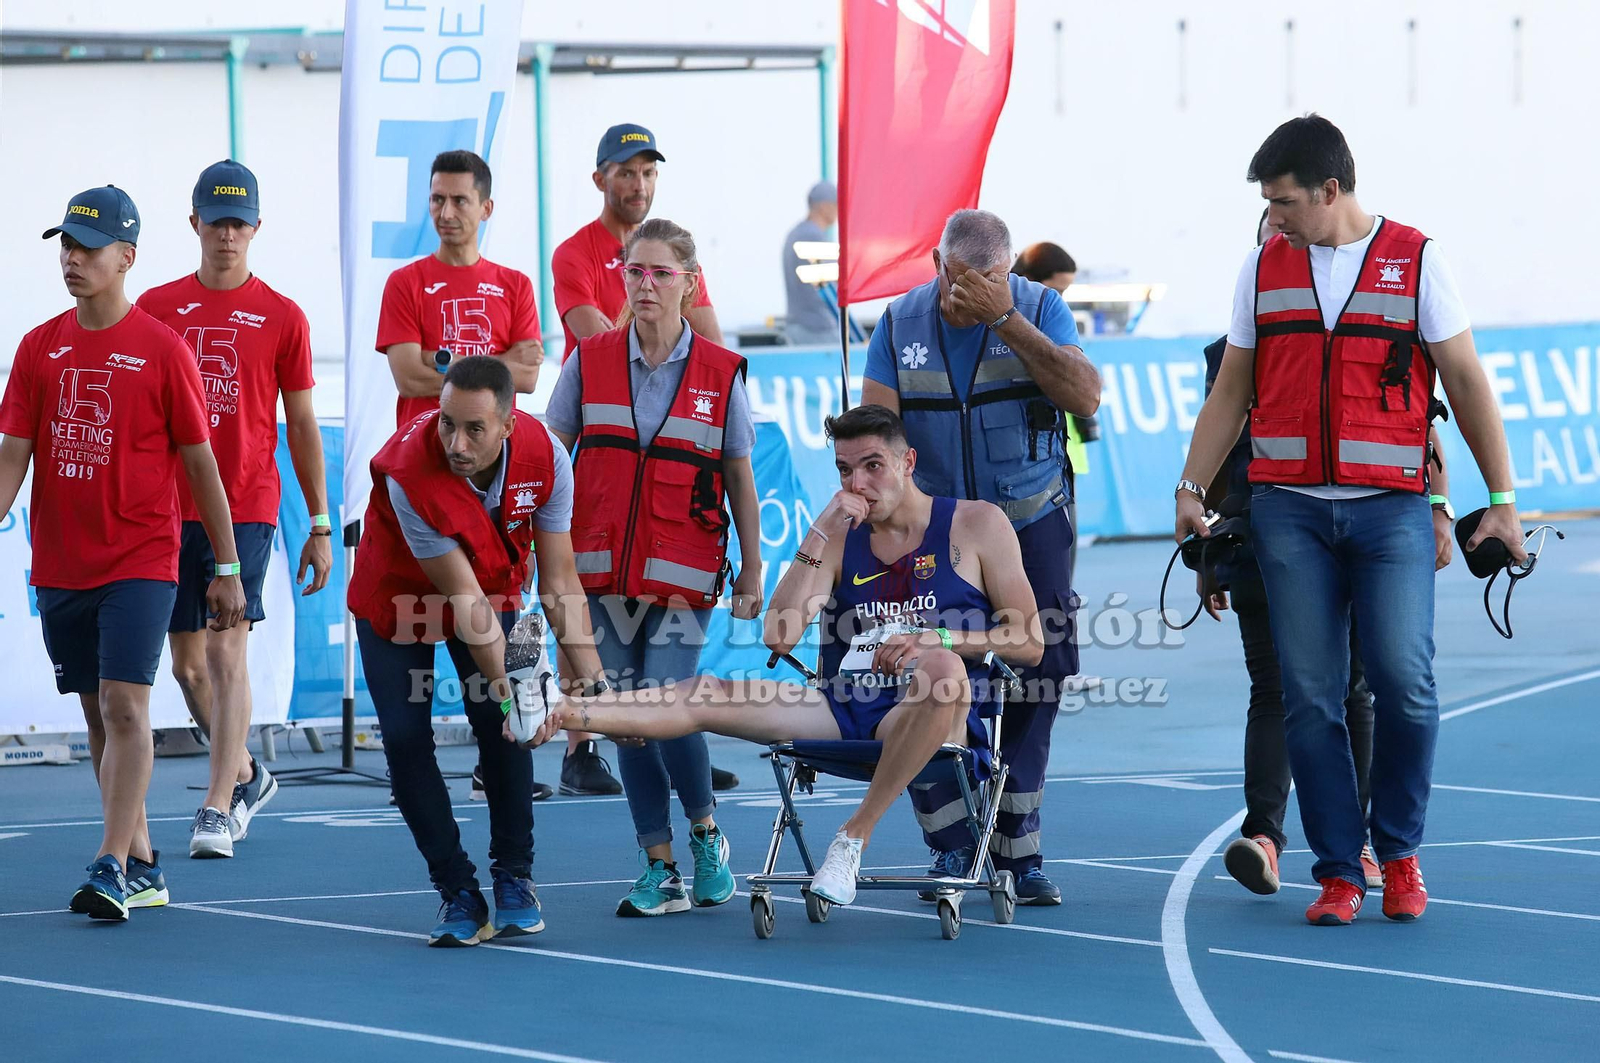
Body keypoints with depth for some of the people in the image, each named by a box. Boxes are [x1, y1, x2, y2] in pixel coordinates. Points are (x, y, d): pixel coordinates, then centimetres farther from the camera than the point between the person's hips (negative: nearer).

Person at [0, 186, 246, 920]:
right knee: (98, 715, 10)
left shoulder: (162, 350, -6)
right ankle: (142, 867, 19)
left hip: (140, 562, -5)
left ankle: (112, 869, -17)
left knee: (124, 706, -15)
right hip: (59, 562, 5)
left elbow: (200, 464, -1)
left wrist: (227, 568, 0)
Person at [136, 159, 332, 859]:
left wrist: (320, 525, 4)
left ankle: (217, 811, -11)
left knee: (226, 651, -12)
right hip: (170, 508, 3)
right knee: (187, 663, 9)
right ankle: (247, 776, 30)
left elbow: (301, 426, 6)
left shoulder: (282, 317, 3)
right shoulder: (156, 308, 7)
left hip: (246, 508, -3)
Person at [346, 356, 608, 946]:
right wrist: (510, 687, -39)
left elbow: (558, 581, -19)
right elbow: (465, 600, -35)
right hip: (396, 598, -2)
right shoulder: (408, 474, -38)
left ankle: (514, 878, 2)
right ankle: (458, 892, 0)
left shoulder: (545, 458, -27)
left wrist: (593, 679, -24)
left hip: (495, 586, 2)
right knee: (406, 738, -10)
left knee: (502, 725, -13)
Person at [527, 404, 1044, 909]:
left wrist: (938, 639, -14)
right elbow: (778, 637, 1)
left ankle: (855, 835, -31)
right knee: (706, 694, -14)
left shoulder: (977, 524, 6)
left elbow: (1030, 644, 3)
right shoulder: (840, 536, 14)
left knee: (943, 668, -40)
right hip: (840, 712, 4)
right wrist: (820, 534, -5)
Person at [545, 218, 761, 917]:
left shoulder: (721, 374, 0)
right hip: (603, 567, 2)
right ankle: (660, 871, 11)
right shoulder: (590, 362, 3)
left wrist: (753, 572, 6)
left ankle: (705, 831, 14)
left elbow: (740, 479, 7)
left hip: (683, 571, -2)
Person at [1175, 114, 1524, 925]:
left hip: (1391, 508, -2)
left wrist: (1501, 501, 0)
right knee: (1310, 696, -1)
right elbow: (1231, 392, 16)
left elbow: (1467, 383, 3)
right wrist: (1191, 490, 7)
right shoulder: (1265, 267, 11)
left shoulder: (1415, 261, 2)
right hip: (1289, 511, 2)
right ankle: (1337, 872, 6)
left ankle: (1398, 851, 10)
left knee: (1404, 682, -11)